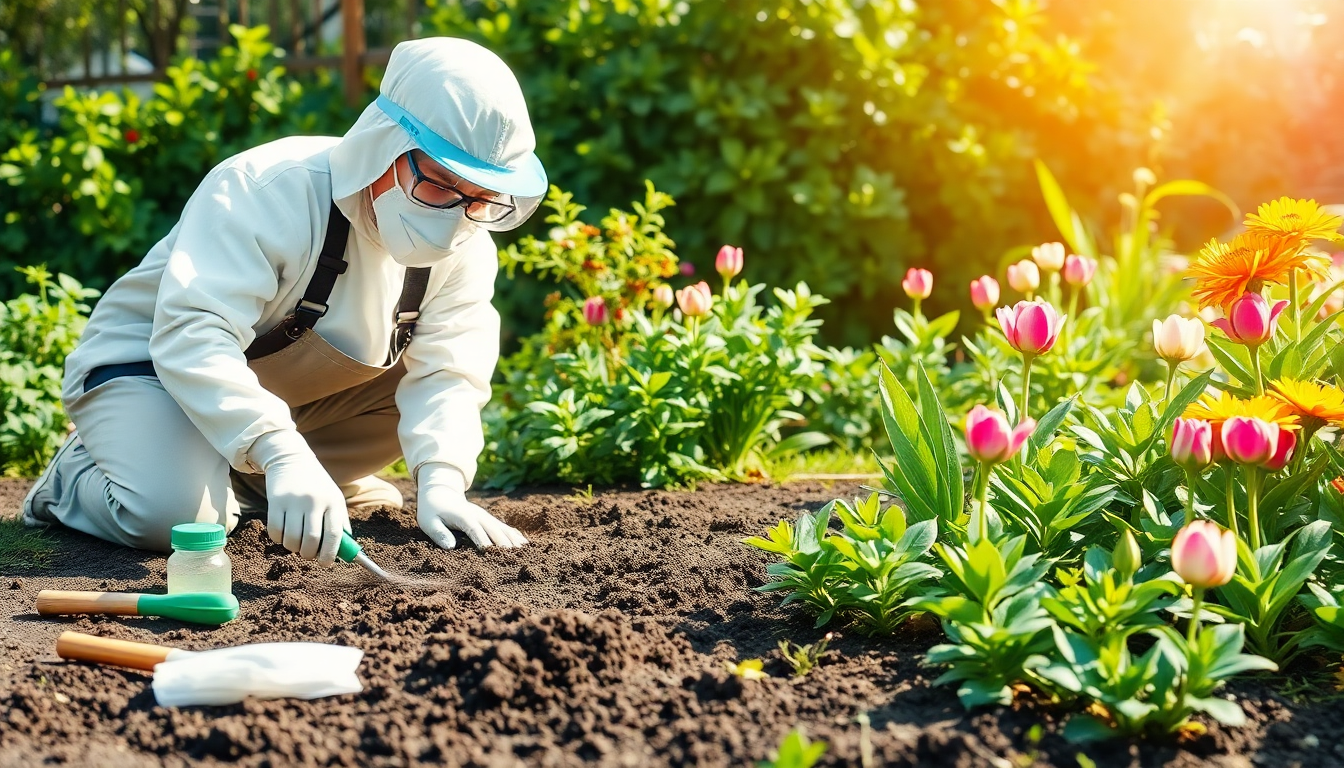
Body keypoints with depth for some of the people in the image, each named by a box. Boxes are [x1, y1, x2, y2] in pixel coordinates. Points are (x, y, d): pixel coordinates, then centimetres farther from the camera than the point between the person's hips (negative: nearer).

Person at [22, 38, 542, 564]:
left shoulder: (466, 249, -12)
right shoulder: (269, 190, -32)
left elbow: (445, 371, -15)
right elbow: (192, 334, -43)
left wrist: (440, 482, -35)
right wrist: (282, 455, -56)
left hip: (298, 393, 7)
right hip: (152, 365, -7)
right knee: (171, 515, -35)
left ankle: (247, 480, 1)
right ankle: (76, 477, 3)